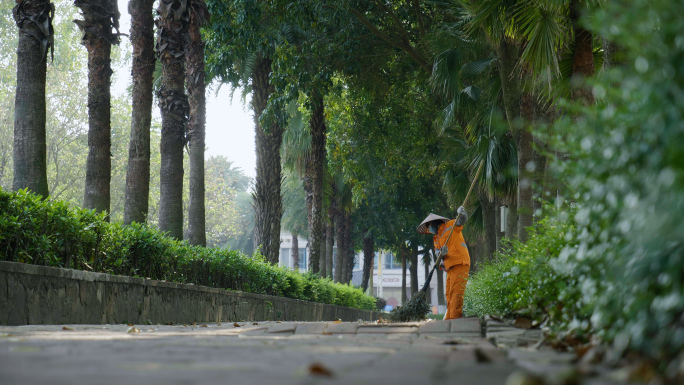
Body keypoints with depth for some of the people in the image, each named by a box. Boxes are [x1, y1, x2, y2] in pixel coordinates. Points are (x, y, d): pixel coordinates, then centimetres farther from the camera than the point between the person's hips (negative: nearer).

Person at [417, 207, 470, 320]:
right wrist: (441, 253, -15)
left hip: (460, 263, -8)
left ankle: (455, 316, -18)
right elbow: (437, 251, 10)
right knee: (449, 294, 8)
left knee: (456, 292, -14)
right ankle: (448, 319, 11)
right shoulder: (436, 238, 25)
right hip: (450, 266, 9)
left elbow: (461, 221, -12)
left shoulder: (450, 225, 4)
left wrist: (462, 214, -34)